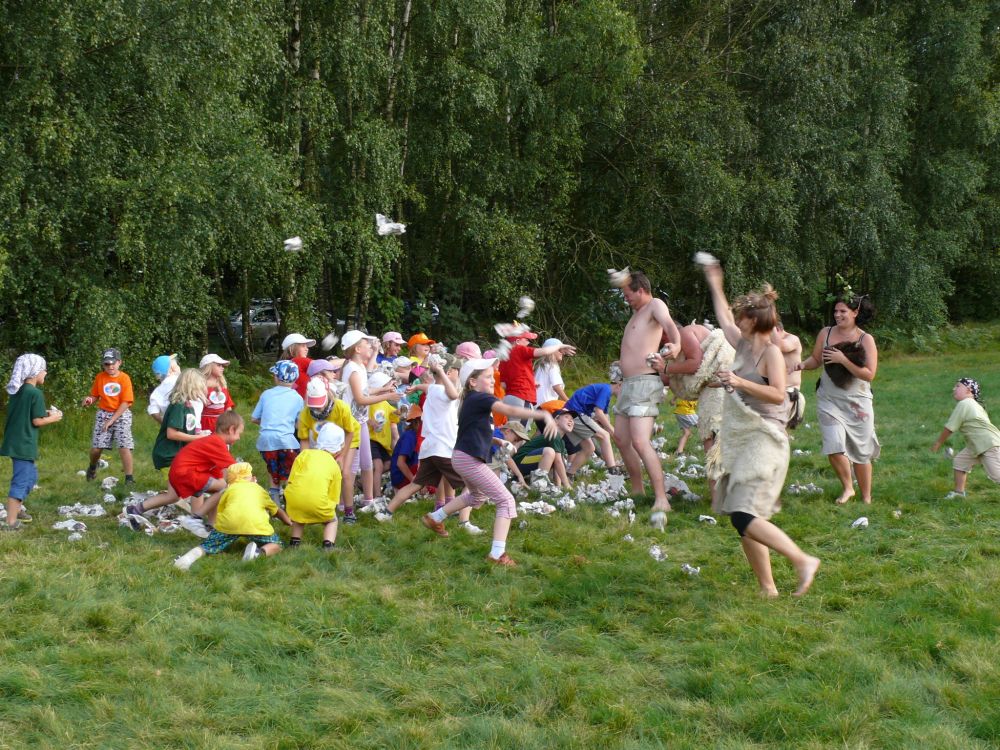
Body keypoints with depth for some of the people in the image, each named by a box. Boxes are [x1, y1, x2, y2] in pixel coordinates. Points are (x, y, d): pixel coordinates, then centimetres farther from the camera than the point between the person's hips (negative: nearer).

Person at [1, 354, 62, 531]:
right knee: (21, 481, -5)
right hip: (24, 445, -9)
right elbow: (37, 421, -16)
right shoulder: (36, 393, -16)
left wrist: (44, 413, 15)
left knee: (30, 475, 24)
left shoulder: (17, 391, 9)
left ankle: (16, 508, 33)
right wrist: (53, 418, 1)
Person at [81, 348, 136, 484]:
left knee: (124, 446, -12)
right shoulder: (100, 377, -1)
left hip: (121, 415, -2)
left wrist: (112, 420, -15)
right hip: (103, 414, 3)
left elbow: (126, 403, -11)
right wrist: (90, 400, -15)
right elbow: (95, 396, 11)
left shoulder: (124, 378, -10)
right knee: (96, 447, 2)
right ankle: (92, 467, 33)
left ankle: (129, 477, -7)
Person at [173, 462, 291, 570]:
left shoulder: (230, 490, 31)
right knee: (275, 544, 17)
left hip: (229, 522, 0)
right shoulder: (258, 489, 36)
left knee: (209, 545, 15)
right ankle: (259, 552, -16)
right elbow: (277, 511, 49)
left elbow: (218, 513, 27)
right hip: (256, 524, 0)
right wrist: (289, 522, 69)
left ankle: (196, 553, -19)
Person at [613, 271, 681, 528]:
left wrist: (675, 344, -50)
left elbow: (669, 325, -31)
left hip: (644, 383, -11)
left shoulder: (655, 305, -9)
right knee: (621, 439, 17)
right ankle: (638, 492, 28)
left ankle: (661, 500, -25)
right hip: (628, 383, 11)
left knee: (640, 442, -22)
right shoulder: (637, 313, 20)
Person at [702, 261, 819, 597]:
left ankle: (804, 561, -13)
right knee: (742, 519, 6)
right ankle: (767, 588, 10)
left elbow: (778, 394, -21)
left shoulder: (772, 352, -10)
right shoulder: (744, 345, 13)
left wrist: (741, 382, -27)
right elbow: (724, 321, 32)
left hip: (763, 443, -9)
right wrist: (715, 286, 40)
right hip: (739, 443, 9)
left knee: (745, 517, -20)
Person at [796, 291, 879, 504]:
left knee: (861, 452, 7)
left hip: (857, 403, -1)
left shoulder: (866, 340, -7)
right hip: (829, 401, 1)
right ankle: (847, 488, 11)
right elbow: (815, 359, 11)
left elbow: (869, 375, -13)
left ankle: (866, 498, 24)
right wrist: (803, 364, -11)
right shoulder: (826, 333, 1)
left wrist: (843, 360, -21)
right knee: (834, 447, -14)